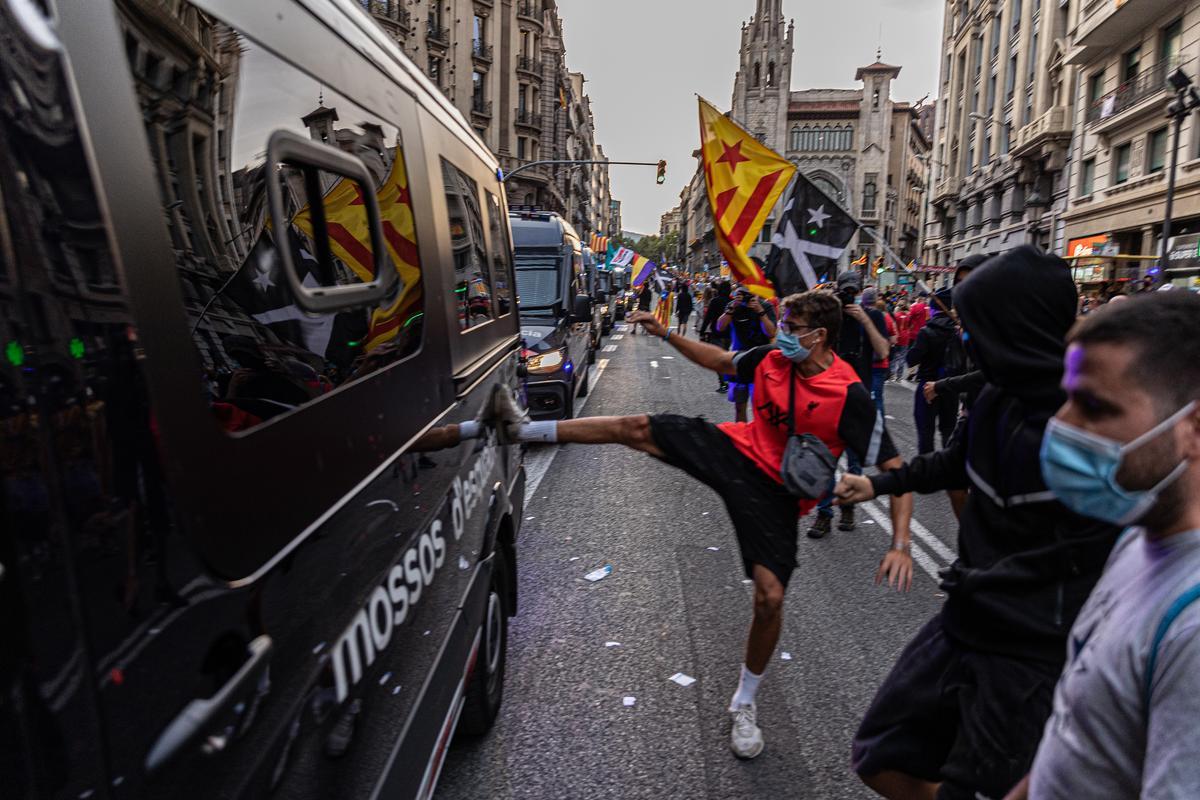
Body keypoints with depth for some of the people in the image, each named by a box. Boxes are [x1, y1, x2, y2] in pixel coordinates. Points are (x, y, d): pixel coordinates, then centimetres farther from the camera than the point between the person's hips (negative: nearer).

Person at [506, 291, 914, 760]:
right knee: (637, 429, -9)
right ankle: (523, 430, 5)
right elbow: (721, 361, 14)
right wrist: (666, 334, 9)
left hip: (776, 492, -3)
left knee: (770, 597, -10)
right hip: (737, 450, 4)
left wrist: (900, 545, -28)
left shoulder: (851, 397, -21)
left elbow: (894, 468, -19)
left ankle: (745, 702, 20)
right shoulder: (771, 359, -6)